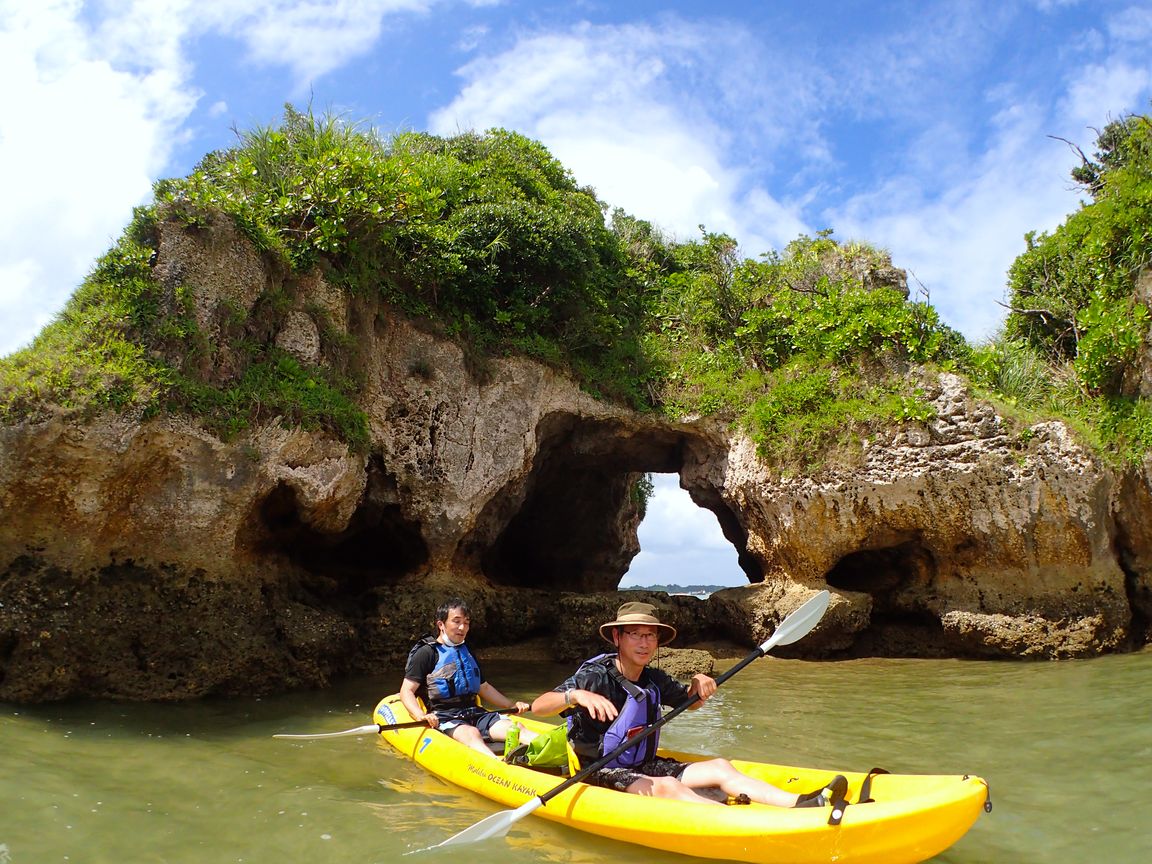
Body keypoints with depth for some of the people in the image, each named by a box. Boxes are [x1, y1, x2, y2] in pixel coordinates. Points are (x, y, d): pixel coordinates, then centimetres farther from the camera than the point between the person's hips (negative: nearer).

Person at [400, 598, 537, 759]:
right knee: (471, 733, -38)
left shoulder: (467, 652, 24)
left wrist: (512, 705, 22)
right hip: (442, 718, -6)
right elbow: (407, 691, -5)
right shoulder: (427, 652, 2)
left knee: (515, 727, -20)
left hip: (474, 713, 7)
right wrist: (421, 716, -23)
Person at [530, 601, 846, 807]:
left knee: (720, 767, -7)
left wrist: (699, 685, -4)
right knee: (666, 787, -34)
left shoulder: (654, 680, 5)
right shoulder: (595, 676, -17)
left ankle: (800, 804, -22)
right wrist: (577, 695, -49)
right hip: (602, 774, -8)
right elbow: (538, 706, -28)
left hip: (643, 766, 8)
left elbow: (689, 702, 21)